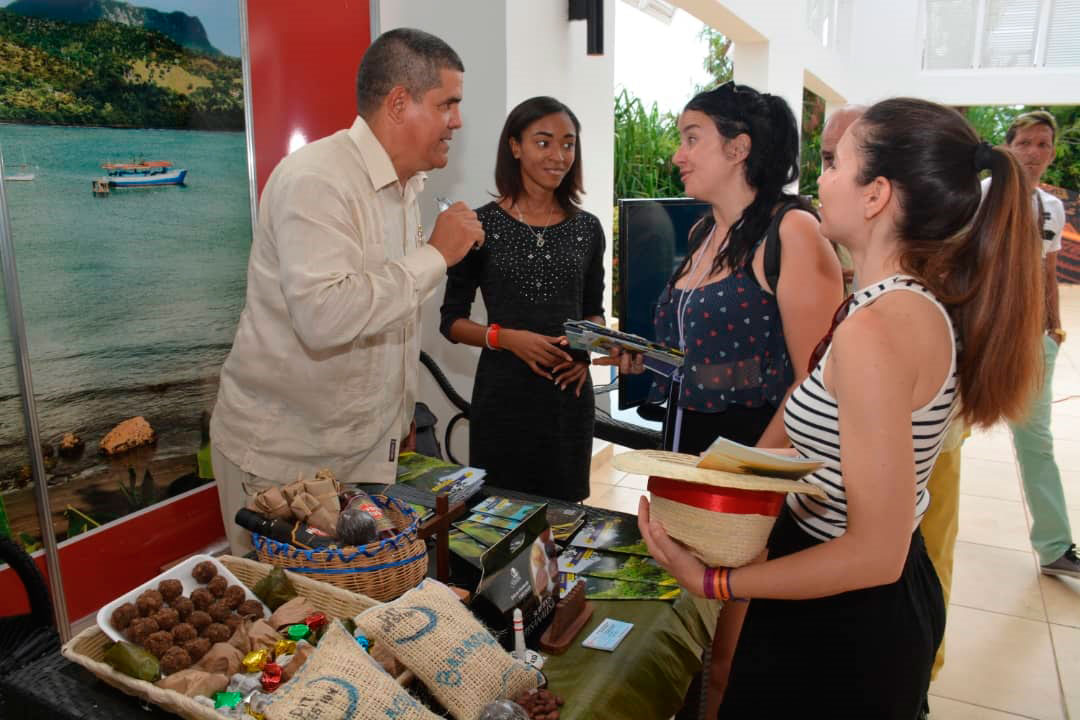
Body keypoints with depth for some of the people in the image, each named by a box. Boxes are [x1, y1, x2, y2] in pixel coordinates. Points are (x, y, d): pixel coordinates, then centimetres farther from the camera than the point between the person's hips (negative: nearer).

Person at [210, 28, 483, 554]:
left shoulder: (405, 185, 8)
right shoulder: (315, 180, -20)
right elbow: (323, 315, -34)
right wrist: (435, 254, -26)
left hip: (369, 449, 8)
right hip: (284, 457, -7)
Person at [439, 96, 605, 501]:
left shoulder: (586, 229, 7)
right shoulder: (483, 224, -3)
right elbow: (452, 321, 0)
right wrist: (507, 338, -16)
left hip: (569, 391, 3)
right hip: (504, 393, -3)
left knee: (563, 509, 11)